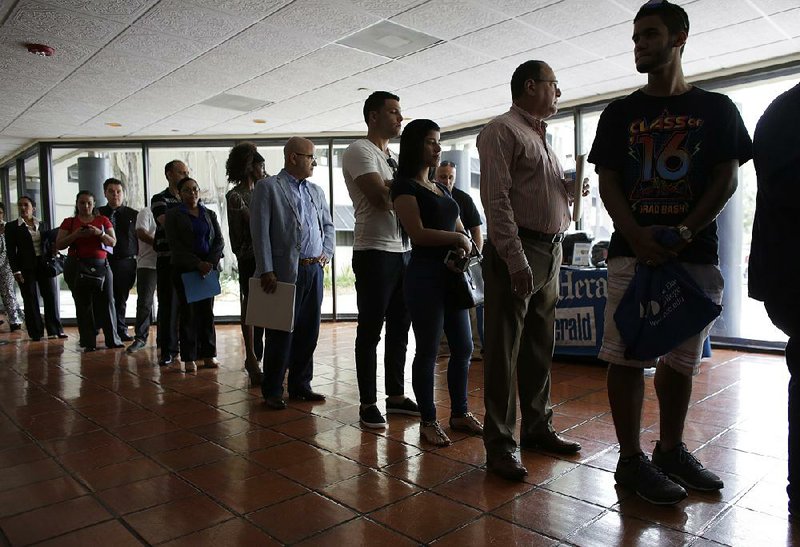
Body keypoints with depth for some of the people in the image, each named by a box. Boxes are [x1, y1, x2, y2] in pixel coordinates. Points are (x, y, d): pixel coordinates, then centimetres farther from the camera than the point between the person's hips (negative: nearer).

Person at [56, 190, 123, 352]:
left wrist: (99, 233, -12)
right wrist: (76, 235, -11)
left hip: (101, 265, 1)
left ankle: (112, 340, 5)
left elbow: (112, 242, 7)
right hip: (77, 266, 0)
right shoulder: (69, 222, 10)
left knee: (107, 302, -3)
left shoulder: (103, 220, 12)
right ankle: (89, 343, 5)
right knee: (83, 304, -1)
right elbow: (59, 245, 4)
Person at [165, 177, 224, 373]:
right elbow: (175, 244, -5)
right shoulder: (173, 215, 4)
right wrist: (197, 264, -15)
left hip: (209, 267, 3)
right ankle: (189, 358, 4)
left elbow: (219, 241, 6)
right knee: (188, 312, -1)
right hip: (184, 269, -3)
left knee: (207, 311, 4)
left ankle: (208, 355, 10)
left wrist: (210, 262, -10)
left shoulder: (209, 214, 14)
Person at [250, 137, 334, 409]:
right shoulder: (268, 187, -2)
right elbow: (260, 231, -8)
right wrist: (266, 271, -14)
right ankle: (272, 391, 14)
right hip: (285, 272, -6)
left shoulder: (316, 191, 16)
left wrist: (326, 252, 9)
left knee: (308, 331, 11)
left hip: (314, 270, 6)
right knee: (281, 333, 0)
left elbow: (328, 225, 25)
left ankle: (300, 385, 24)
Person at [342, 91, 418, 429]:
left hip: (404, 251, 8)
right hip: (375, 252, -8)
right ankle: (368, 403, 11)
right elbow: (380, 197, -18)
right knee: (370, 330, 0)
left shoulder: (394, 158, 21)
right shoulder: (359, 151, -5)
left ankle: (396, 395, 24)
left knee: (399, 328, 12)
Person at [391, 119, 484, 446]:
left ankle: (460, 413, 23)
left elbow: (460, 230, 19)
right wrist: (458, 239, -7)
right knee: (427, 350, -1)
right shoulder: (405, 186, -4)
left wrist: (465, 246, -3)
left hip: (451, 273, 8)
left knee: (464, 347, 9)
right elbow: (418, 232, -15)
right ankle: (428, 421, 12)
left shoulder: (441, 188, 20)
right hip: (425, 274, -8)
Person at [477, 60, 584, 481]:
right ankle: (499, 444, 3)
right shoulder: (502, 130, -5)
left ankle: (537, 427, 26)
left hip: (551, 251, 9)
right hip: (517, 249, -9)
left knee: (540, 347, 14)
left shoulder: (542, 138, 23)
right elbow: (497, 198, -15)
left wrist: (571, 187, 6)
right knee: (504, 349, -5)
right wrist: (516, 260, -22)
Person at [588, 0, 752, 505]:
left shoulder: (716, 109, 10)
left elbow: (728, 178, 3)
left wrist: (685, 232, -13)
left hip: (695, 254, 1)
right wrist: (635, 236, -14)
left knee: (682, 358, 9)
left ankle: (671, 450, 25)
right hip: (633, 250, 0)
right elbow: (608, 181, 3)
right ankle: (631, 461, 7)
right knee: (627, 356, -4)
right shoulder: (620, 114, 11)